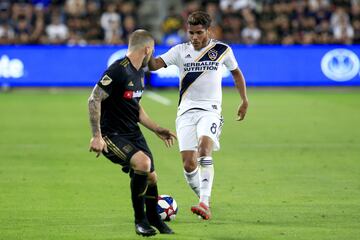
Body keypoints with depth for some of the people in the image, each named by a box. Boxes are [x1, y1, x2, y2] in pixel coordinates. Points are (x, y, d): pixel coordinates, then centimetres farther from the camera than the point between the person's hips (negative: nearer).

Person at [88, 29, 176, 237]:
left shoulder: (139, 73, 12)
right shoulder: (118, 70, -19)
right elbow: (94, 100, -21)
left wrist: (158, 130, 21)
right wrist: (97, 136, -24)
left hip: (133, 133, 9)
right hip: (112, 135, -9)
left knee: (151, 177, 7)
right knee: (142, 162, -29)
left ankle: (153, 219, 35)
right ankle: (140, 219, -13)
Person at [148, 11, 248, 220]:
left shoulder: (222, 50, 5)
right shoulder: (181, 51, 5)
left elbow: (236, 72, 22)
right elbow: (155, 64, -6)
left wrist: (245, 100, 24)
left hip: (210, 110, -2)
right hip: (187, 111, 2)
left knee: (205, 147, -30)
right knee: (189, 164, -9)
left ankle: (205, 204, -38)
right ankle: (204, 200, 16)